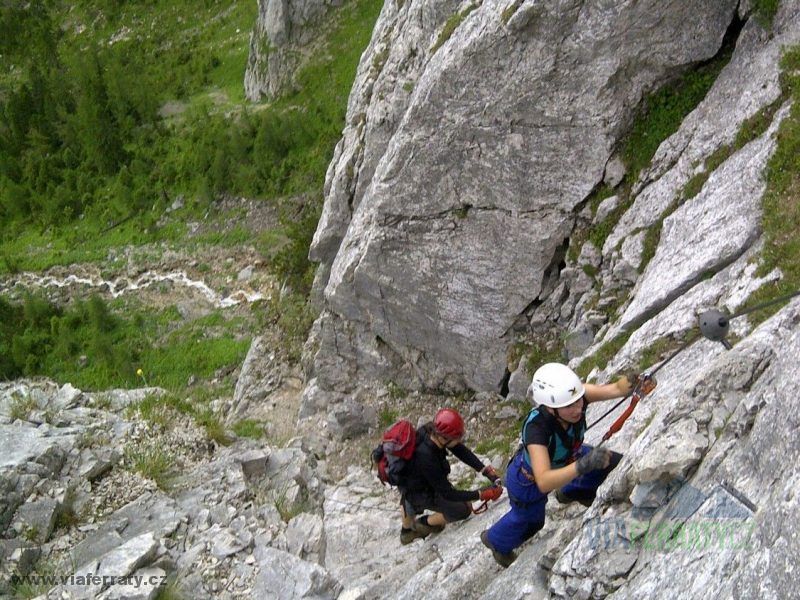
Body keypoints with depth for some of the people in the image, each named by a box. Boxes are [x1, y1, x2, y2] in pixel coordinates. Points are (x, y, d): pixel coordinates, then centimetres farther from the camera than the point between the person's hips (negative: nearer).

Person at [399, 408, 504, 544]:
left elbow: (460, 450, -13)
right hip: (418, 492, -7)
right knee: (464, 509, 1)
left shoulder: (431, 429, -25)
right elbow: (448, 494, -32)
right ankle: (424, 524, 23)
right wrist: (482, 494, -30)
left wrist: (487, 471, -18)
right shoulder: (426, 458, -43)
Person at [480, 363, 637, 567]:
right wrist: (582, 465, -67)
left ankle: (572, 492, 32)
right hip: (528, 479, -4)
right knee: (530, 520, 22)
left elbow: (617, 388, -47)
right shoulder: (536, 429, -48)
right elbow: (544, 482, -55)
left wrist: (630, 380, -69)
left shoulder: (574, 396, -35)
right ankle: (495, 540, 58)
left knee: (611, 461, 2)